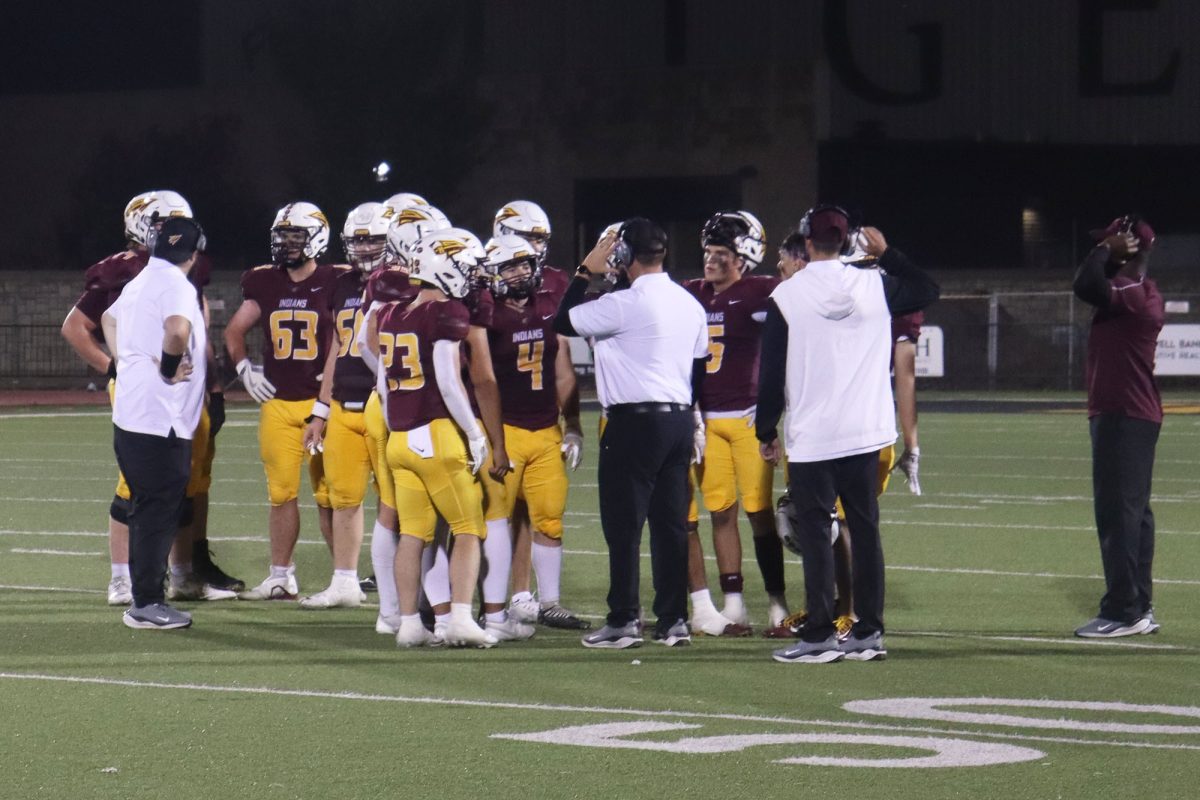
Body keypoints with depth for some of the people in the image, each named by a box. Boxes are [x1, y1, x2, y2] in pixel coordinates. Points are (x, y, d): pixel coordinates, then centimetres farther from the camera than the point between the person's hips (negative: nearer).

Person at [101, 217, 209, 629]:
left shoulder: (140, 282, 14)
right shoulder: (176, 285, -14)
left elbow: (110, 320, 34)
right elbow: (177, 332, -34)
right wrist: (168, 370, -17)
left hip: (130, 416, 9)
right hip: (160, 420, -9)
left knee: (146, 509, 16)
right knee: (158, 511, -4)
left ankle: (145, 598, 22)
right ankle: (146, 604, -2)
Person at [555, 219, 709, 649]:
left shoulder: (625, 305, -14)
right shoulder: (690, 304, 10)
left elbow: (564, 323, -5)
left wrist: (585, 272, 4)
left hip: (635, 422, -7)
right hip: (679, 420, 7)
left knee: (624, 525, -2)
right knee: (671, 524, 9)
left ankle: (623, 621, -2)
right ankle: (674, 620, 10)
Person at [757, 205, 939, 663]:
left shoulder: (786, 297, -7)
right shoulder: (875, 286, 0)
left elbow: (772, 375, -3)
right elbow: (927, 291, 20)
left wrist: (765, 432, 6)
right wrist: (887, 254, 26)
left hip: (811, 440, -3)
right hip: (864, 435, 3)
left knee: (815, 534, -1)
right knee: (865, 530, 9)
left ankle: (819, 637, -3)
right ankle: (869, 633, 11)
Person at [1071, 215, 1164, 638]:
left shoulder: (1132, 292, -17)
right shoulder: (1137, 292, 15)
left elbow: (1086, 286, -30)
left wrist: (1107, 248, -17)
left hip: (1124, 418, -11)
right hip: (1134, 416, 11)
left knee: (1118, 511, -10)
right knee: (1133, 511, 13)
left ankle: (1122, 611, -11)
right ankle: (1139, 608, 19)